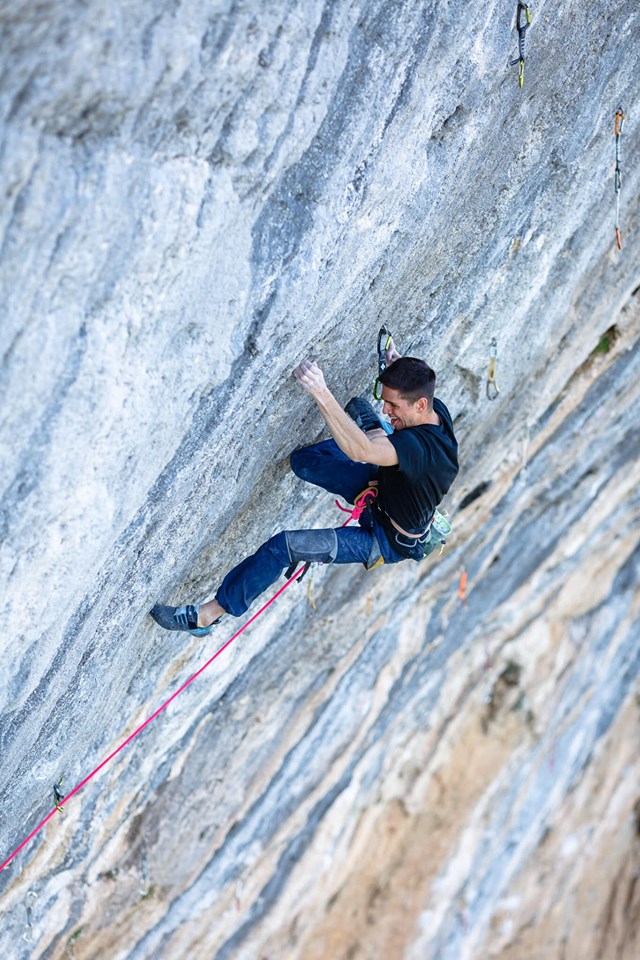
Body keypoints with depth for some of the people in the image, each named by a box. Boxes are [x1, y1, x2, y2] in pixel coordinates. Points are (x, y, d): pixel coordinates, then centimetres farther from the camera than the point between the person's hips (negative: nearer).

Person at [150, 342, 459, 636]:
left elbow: (361, 451, -56)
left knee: (283, 546, -15)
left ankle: (208, 614, -2)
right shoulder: (435, 410, -13)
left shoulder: (421, 447, -40)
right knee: (358, 406, 1)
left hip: (387, 542, -8)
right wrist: (397, 367, 4)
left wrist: (321, 393, -61)